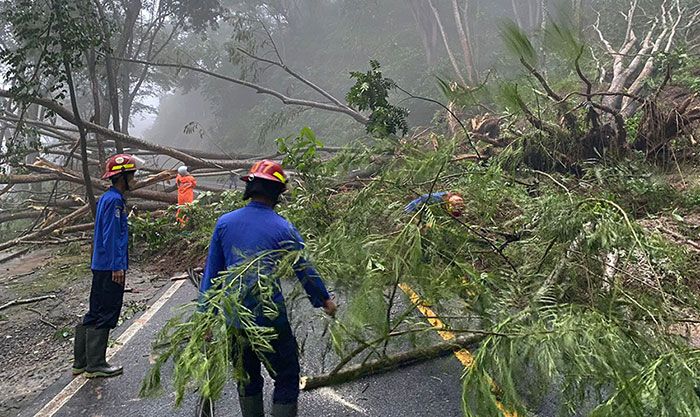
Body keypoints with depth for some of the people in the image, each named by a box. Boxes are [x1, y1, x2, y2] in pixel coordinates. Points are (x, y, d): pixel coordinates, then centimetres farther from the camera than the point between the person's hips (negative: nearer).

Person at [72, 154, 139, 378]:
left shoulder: (107, 198, 15)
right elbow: (111, 236, -20)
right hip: (110, 267, -10)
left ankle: (81, 362, 22)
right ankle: (95, 365, 8)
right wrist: (118, 267, -19)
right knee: (105, 316, -1)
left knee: (94, 315, 15)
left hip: (101, 266, 10)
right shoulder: (114, 200, -15)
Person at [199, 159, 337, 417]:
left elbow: (211, 272, 6)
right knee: (286, 378, 12)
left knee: (247, 378, 23)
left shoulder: (225, 222, 1)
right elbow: (305, 271, 1)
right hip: (270, 320, -4)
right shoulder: (283, 229, -9)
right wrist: (325, 301, 17)